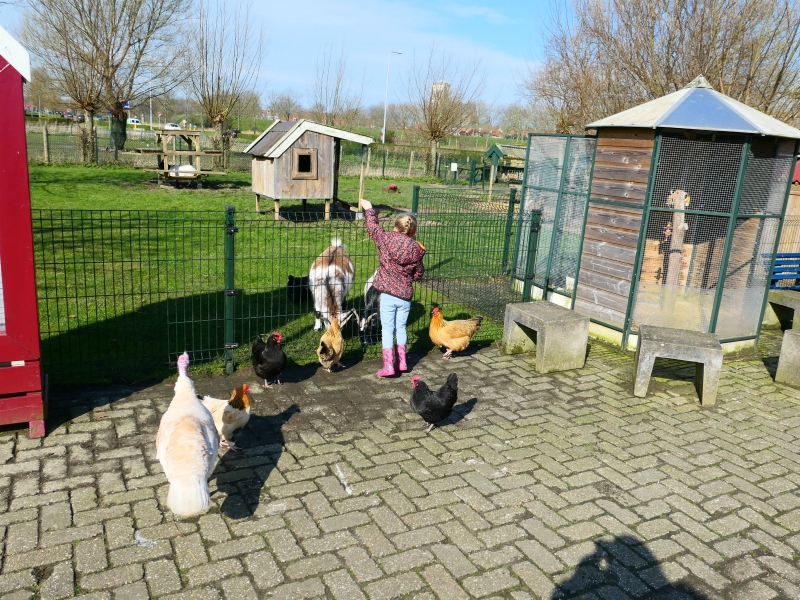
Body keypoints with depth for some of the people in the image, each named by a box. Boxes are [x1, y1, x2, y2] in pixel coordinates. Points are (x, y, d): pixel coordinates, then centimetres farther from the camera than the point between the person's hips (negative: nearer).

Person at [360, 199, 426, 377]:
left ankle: (388, 366, 1)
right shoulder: (416, 249, -2)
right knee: (401, 327, 17)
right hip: (406, 295, 3)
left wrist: (369, 209, 25)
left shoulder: (386, 239, -8)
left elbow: (372, 227, 8)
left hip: (388, 294, -2)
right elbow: (418, 275, 4)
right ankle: (402, 362, 25)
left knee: (387, 329, 3)